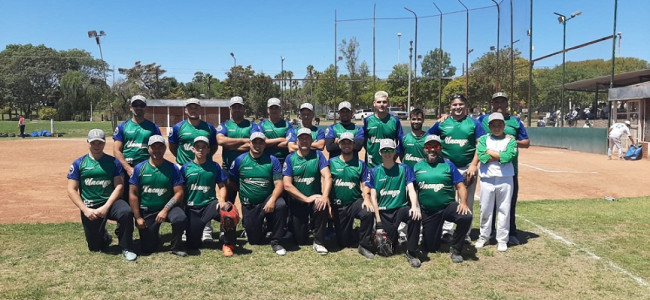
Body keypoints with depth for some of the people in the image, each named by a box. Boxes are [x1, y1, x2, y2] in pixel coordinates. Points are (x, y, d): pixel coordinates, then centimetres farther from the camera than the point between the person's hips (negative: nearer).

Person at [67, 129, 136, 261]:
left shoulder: (113, 162, 3)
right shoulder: (78, 164, 3)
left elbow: (119, 186, -3)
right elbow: (72, 190, 0)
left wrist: (106, 207, -15)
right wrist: (85, 210, -11)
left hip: (110, 202, -1)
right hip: (89, 206, 1)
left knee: (126, 212, -34)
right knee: (95, 247, 1)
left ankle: (126, 249, -15)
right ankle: (105, 237, 39)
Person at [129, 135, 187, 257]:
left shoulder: (172, 169, -2)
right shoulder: (139, 168, 0)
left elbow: (179, 193, -6)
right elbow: (133, 194, 0)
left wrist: (165, 210, -18)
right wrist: (138, 218, -6)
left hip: (167, 207, -1)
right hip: (146, 212, 1)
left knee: (181, 218, -34)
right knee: (147, 248, -2)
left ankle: (176, 247, -6)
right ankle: (154, 234, 35)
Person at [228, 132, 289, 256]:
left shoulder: (272, 160, -2)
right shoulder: (240, 160, 2)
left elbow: (278, 183, -10)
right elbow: (231, 182, 8)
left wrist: (272, 199, -26)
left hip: (268, 200, -1)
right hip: (249, 206, 1)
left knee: (280, 205, -36)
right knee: (255, 241, 0)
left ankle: (275, 242, -18)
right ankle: (261, 227, 39)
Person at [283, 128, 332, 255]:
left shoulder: (318, 155, -1)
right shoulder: (290, 158, -3)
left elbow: (327, 176, -13)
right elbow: (287, 185, -10)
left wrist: (325, 196, -30)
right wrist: (306, 199, -18)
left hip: (315, 199, 0)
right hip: (297, 201, 0)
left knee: (322, 206, -36)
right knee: (301, 240, -1)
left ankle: (319, 243, -15)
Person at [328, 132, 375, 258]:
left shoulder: (360, 164, 4)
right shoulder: (332, 162, 1)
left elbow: (364, 185, 1)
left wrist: (367, 199, -17)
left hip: (355, 202, 0)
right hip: (338, 206, 0)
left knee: (369, 213, -35)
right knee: (344, 242, 0)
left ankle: (364, 246, -16)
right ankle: (353, 234, 38)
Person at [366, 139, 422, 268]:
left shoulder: (404, 169, 5)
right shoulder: (375, 172, 4)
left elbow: (411, 189, -5)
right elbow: (373, 197, 2)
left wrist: (414, 206, -25)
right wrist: (378, 221, -6)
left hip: (400, 208, 0)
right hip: (382, 211, 0)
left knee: (415, 216, -34)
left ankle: (411, 252, -18)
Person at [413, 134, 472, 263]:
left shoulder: (448, 165, 4)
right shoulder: (417, 166, 7)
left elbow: (460, 186, -1)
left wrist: (463, 202, -17)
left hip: (448, 206, -1)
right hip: (427, 212, 1)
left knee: (466, 217, -32)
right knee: (430, 248, 3)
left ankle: (455, 250, -8)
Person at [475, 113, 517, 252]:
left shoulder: (510, 140, 5)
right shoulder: (483, 139, 6)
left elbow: (509, 156, -14)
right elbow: (481, 156, -10)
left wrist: (490, 152, -8)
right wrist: (501, 156, -10)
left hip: (505, 179, -1)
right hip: (487, 178, 1)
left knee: (504, 209, 5)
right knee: (485, 209, 8)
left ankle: (502, 239, 15)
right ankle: (484, 236, 23)